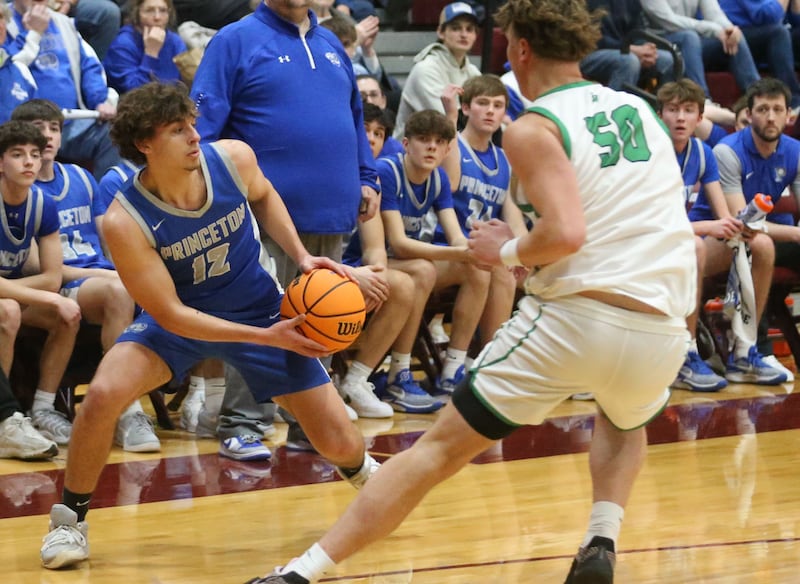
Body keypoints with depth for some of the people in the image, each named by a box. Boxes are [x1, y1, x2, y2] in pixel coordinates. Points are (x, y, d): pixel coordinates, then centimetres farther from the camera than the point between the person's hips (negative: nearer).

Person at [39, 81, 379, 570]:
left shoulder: (234, 159, -21)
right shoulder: (125, 222, -30)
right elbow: (171, 315, -23)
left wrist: (301, 256, -7)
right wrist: (267, 338, -27)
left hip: (262, 308, 2)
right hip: (179, 320, -2)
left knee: (342, 445, 0)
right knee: (104, 395, -30)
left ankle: (363, 472, 41)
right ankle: (71, 519, -6)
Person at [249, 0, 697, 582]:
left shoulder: (534, 129, -1)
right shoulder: (642, 110, 17)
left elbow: (565, 233, -16)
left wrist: (507, 251, 3)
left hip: (573, 312, -5)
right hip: (662, 330, 5)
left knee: (440, 448, 3)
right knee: (625, 425, 38)